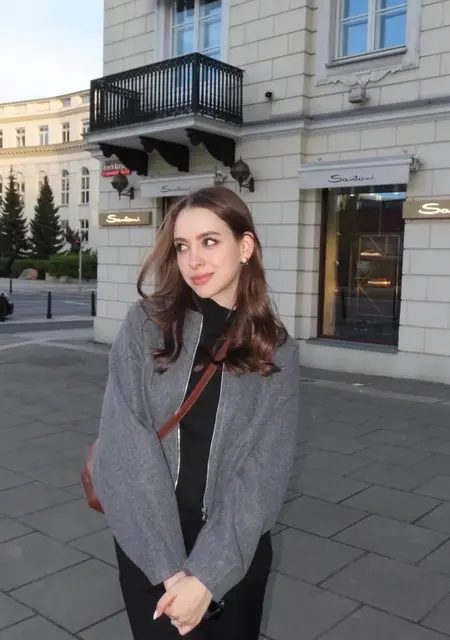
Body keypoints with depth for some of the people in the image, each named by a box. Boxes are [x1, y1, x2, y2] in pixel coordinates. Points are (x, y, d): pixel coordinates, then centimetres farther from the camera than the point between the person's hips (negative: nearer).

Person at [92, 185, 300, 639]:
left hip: (237, 552, 1)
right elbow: (126, 448, -13)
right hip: (148, 548, 0)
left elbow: (265, 471, -10)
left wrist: (207, 576, -17)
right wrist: (169, 567, -16)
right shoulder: (145, 325, -7)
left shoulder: (277, 350, -5)